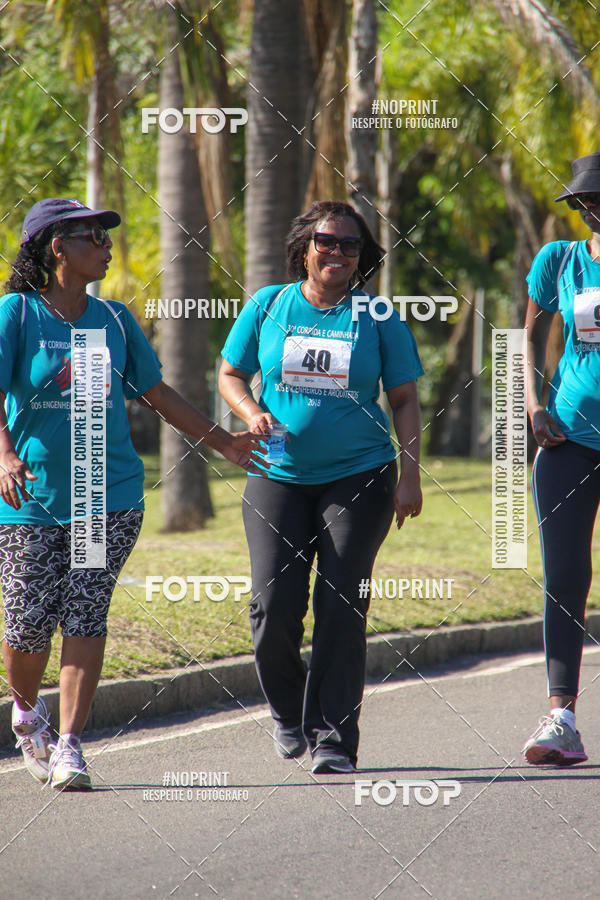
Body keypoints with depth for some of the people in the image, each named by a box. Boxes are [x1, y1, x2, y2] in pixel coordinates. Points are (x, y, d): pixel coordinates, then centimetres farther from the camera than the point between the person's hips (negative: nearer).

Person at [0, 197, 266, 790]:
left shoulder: (114, 320, 10)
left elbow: (156, 393, 21)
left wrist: (222, 441, 23)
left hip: (110, 497, 3)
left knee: (85, 614, -8)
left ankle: (69, 744, -5)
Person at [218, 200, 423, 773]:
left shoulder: (377, 317, 4)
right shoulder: (267, 306, 6)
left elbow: (404, 400, 6)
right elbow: (230, 375, 13)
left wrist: (409, 474, -3)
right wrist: (253, 414, -8)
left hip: (358, 476, -1)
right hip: (279, 475, 1)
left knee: (341, 607, -7)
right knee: (274, 603, -9)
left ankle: (333, 741, -3)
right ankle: (287, 712, 19)